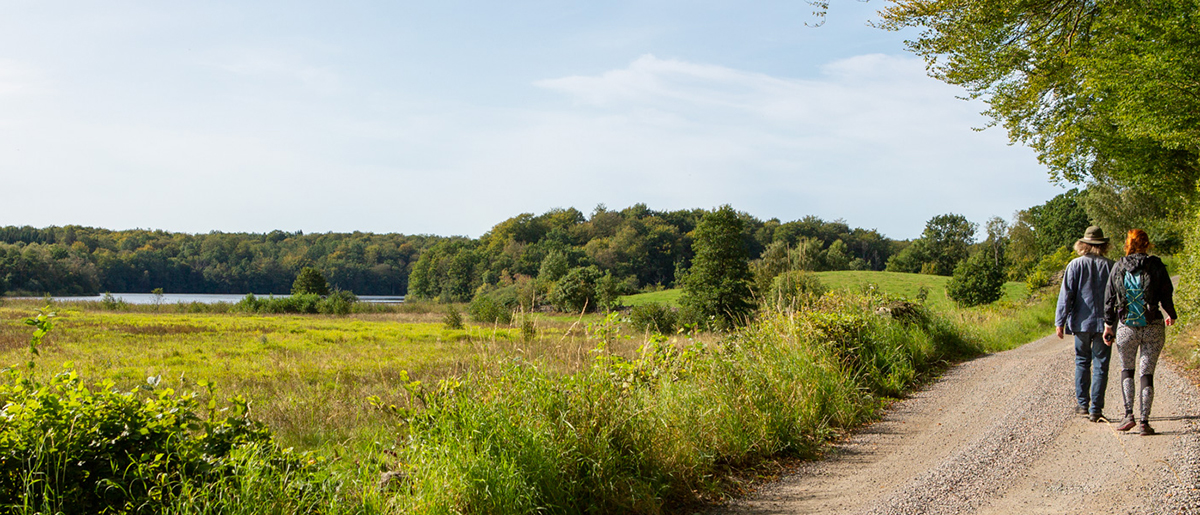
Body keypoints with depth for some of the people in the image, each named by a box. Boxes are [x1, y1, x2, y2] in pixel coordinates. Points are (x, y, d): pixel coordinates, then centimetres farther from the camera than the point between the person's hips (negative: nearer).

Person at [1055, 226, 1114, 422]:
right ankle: (1096, 409, 0)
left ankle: (1082, 404, 16)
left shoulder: (1075, 265, -3)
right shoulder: (1111, 266, -1)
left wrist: (1060, 322, -3)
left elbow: (1066, 295, -6)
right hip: (1104, 323, 0)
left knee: (1082, 362, 15)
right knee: (1100, 365, 2)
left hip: (1082, 321, 0)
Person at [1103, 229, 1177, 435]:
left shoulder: (1118, 267, 0)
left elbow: (1109, 298, 3)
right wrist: (1171, 315, 20)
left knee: (1127, 370, 16)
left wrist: (1108, 324, 12)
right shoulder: (1156, 266, -4)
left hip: (1126, 327, 1)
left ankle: (1129, 415, 3)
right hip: (1153, 327, -1)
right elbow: (1167, 294, 1)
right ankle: (1144, 421, 2)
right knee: (1147, 373, 4)